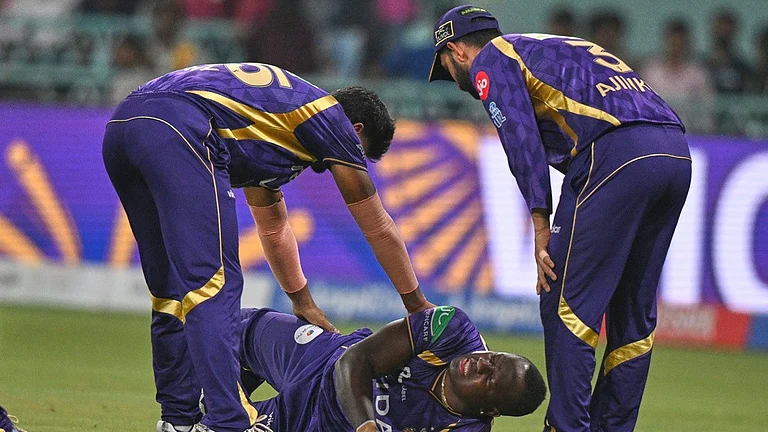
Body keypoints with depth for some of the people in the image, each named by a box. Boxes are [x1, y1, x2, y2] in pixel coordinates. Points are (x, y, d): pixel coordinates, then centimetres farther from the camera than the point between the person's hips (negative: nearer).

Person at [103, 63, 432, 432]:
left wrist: (303, 304, 58)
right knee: (213, 284, -10)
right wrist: (417, 305, 34)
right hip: (176, 131, -9)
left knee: (171, 290, 17)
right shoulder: (330, 116, 15)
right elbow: (377, 226, 23)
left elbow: (273, 226, 49)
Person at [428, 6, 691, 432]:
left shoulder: (490, 60, 12)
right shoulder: (552, 47, 36)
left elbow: (522, 140, -4)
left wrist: (541, 225, -6)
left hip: (614, 155, -8)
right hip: (678, 153, 8)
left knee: (567, 304, -4)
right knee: (633, 312, 13)